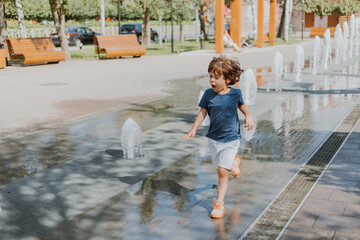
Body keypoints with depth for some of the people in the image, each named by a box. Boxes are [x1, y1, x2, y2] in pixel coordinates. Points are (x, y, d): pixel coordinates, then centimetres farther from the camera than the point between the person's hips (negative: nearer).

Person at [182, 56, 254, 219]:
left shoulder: (235, 93, -9)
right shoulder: (208, 94, -8)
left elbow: (241, 105, 12)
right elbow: (202, 113, 1)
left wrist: (248, 116, -4)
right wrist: (193, 130, -5)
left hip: (230, 138, -3)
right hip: (214, 138, 3)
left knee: (222, 171, -9)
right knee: (220, 168, 14)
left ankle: (219, 203, 3)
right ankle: (234, 162, 48)